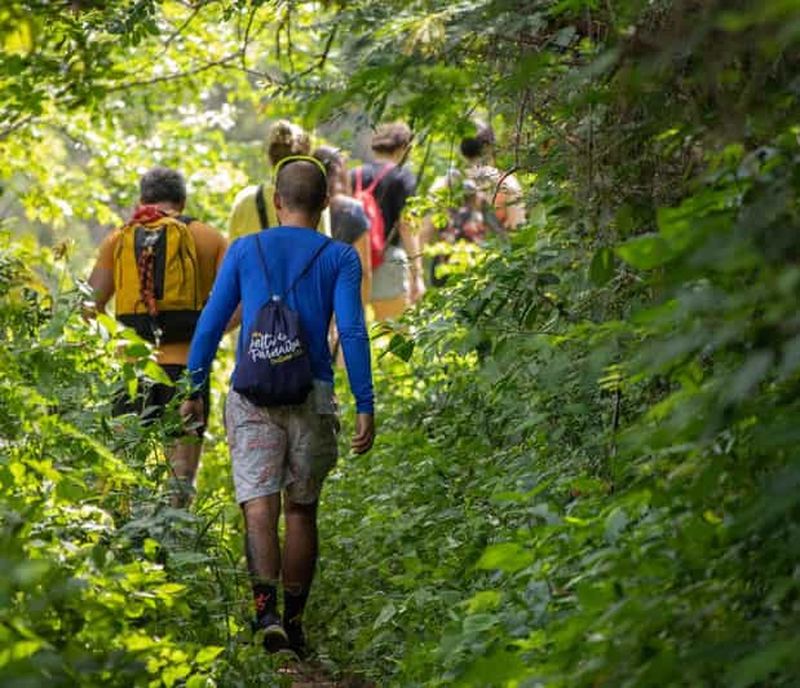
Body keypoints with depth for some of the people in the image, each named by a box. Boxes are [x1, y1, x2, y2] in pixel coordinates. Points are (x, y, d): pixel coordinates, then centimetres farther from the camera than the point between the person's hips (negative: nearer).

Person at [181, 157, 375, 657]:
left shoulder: (244, 250, 8)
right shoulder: (340, 258, 4)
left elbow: (211, 325, 6)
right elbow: (352, 332, -5)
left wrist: (194, 390, 13)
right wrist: (365, 407, -5)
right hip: (312, 395, 0)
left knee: (259, 502, -9)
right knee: (302, 509, 12)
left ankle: (266, 610, -29)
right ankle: (294, 621, 17)